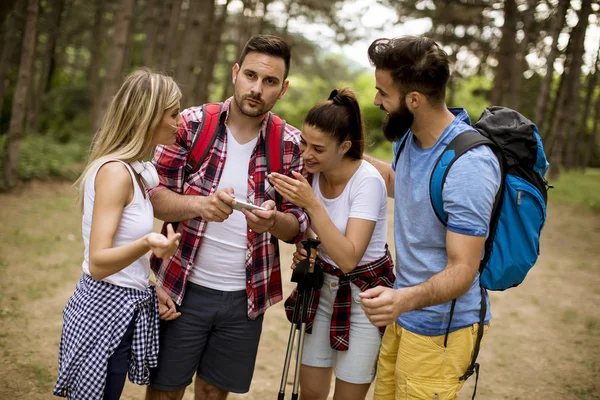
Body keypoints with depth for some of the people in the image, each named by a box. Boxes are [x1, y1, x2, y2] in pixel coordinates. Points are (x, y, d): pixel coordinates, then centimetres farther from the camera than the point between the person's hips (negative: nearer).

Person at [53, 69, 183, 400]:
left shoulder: (134, 170, 9)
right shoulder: (115, 171, -19)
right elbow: (98, 263, -24)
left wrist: (151, 288, 7)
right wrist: (147, 244, -41)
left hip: (126, 309, 9)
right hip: (106, 312, -9)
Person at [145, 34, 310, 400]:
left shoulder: (290, 144, -4)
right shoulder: (191, 124, -9)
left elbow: (298, 226, -3)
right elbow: (153, 195, -10)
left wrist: (273, 221, -26)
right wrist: (199, 204, -30)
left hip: (246, 297, 2)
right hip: (185, 287, -1)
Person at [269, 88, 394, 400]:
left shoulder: (367, 182, -24)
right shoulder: (313, 173, -6)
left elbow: (348, 258, -32)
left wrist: (311, 204, -35)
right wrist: (304, 249, -9)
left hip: (363, 295, -6)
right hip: (324, 287, 6)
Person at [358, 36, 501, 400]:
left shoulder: (469, 165, -28)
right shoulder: (411, 135, -1)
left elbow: (462, 270, -27)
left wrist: (405, 298, -45)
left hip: (441, 327, -8)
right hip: (403, 315, 8)